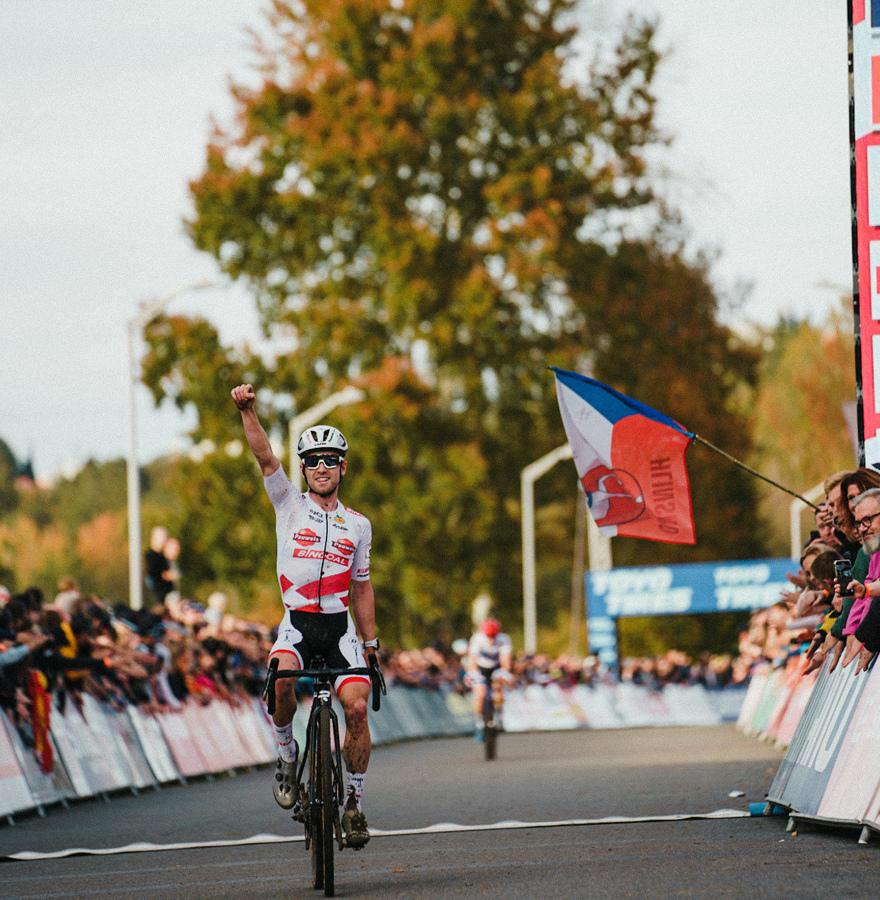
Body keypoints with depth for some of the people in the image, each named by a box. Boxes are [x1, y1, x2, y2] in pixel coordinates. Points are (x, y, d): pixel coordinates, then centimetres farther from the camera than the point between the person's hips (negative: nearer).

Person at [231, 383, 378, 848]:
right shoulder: (289, 505, 7)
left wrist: (371, 644, 14)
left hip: (341, 628, 2)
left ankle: (354, 801, -2)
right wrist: (248, 411, -22)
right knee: (281, 679, -33)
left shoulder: (358, 525, 12)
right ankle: (286, 753, -8)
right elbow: (265, 457, -8)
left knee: (356, 705, -17)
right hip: (298, 622, -2)